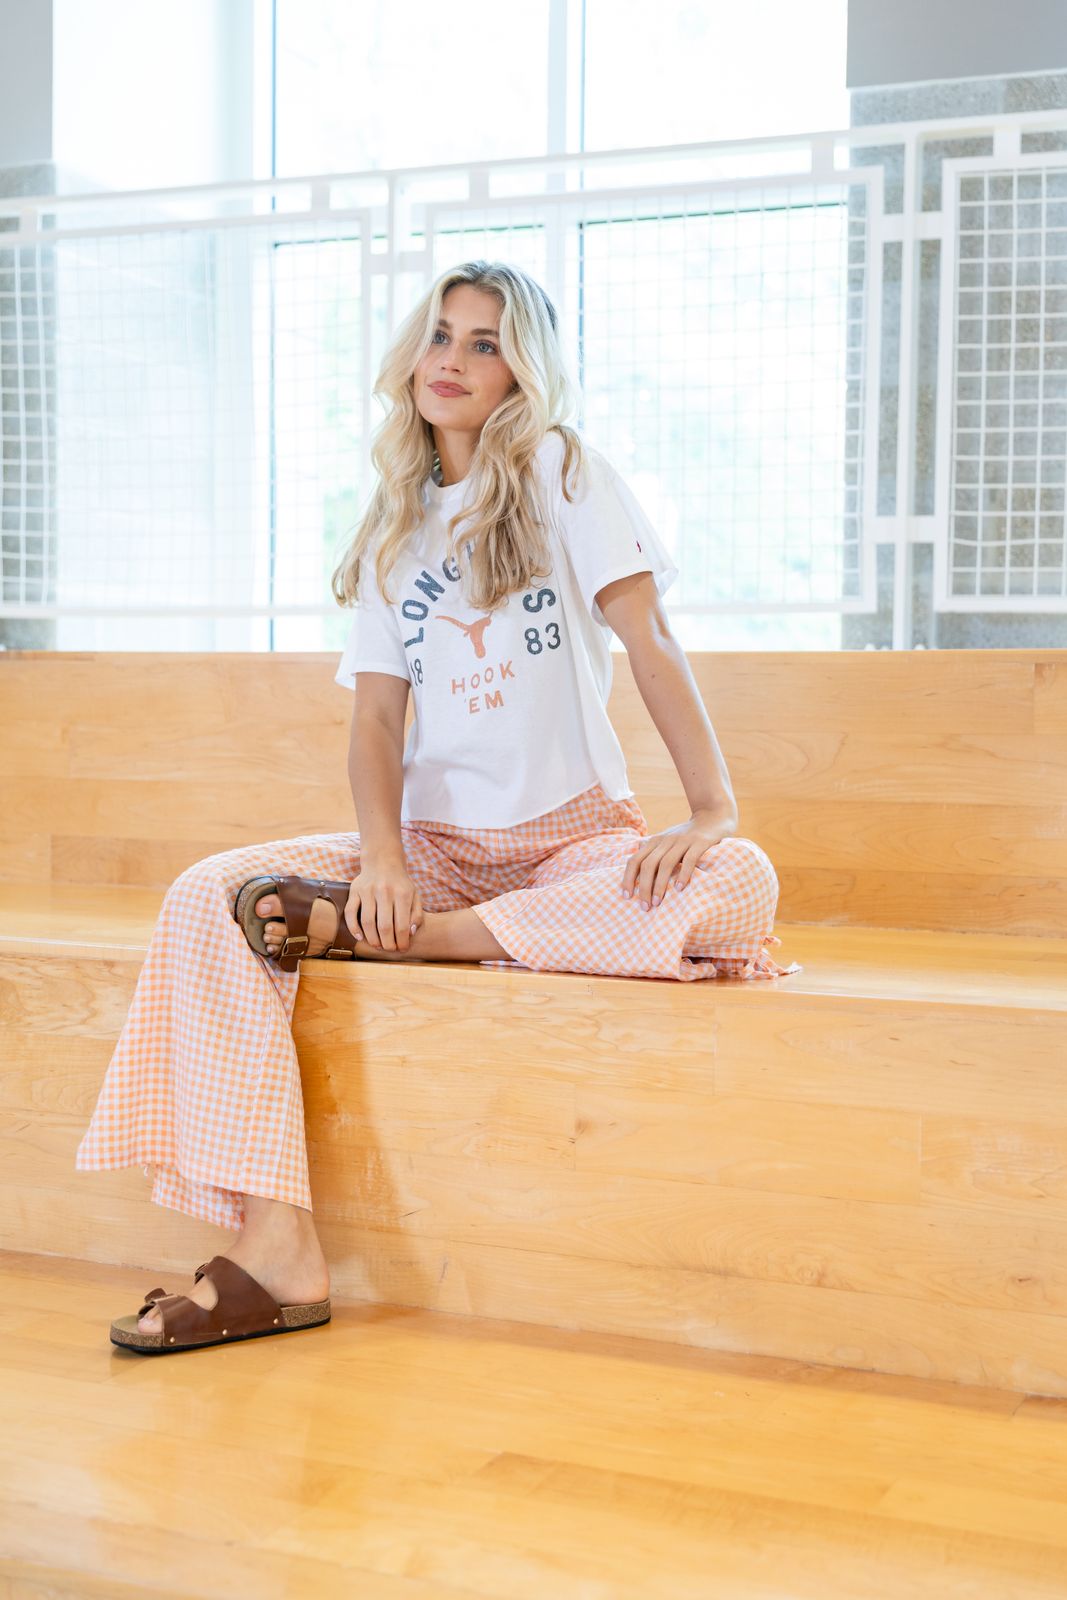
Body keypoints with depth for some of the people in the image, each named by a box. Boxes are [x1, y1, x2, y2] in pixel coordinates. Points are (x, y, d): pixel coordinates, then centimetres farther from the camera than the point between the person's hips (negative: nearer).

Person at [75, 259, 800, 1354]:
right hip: (436, 845, 3)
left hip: (575, 843, -3)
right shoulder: (394, 529, 12)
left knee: (740, 880, -33)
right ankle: (274, 1245, -27)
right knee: (210, 898, -19)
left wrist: (711, 808, -21)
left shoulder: (563, 473, 1)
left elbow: (649, 640, -9)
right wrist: (383, 858, -16)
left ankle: (374, 933, -29)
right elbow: (376, 717, 3)